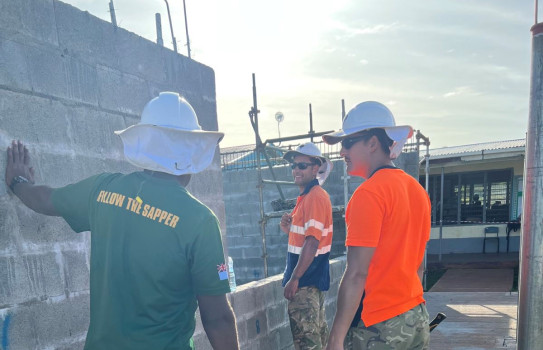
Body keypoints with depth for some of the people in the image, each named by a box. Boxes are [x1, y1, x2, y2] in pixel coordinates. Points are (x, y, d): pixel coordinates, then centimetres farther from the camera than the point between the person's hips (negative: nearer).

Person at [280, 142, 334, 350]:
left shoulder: (316, 197, -17)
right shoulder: (306, 196, 13)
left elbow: (313, 242, -23)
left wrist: (294, 279, -22)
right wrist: (290, 229, -1)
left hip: (306, 279, -10)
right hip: (312, 277, 10)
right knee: (317, 331, 19)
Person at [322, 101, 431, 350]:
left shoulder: (368, 193, -18)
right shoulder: (416, 189, 7)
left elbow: (357, 273, -21)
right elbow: (418, 265, 13)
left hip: (378, 328, -8)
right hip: (418, 320, 8)